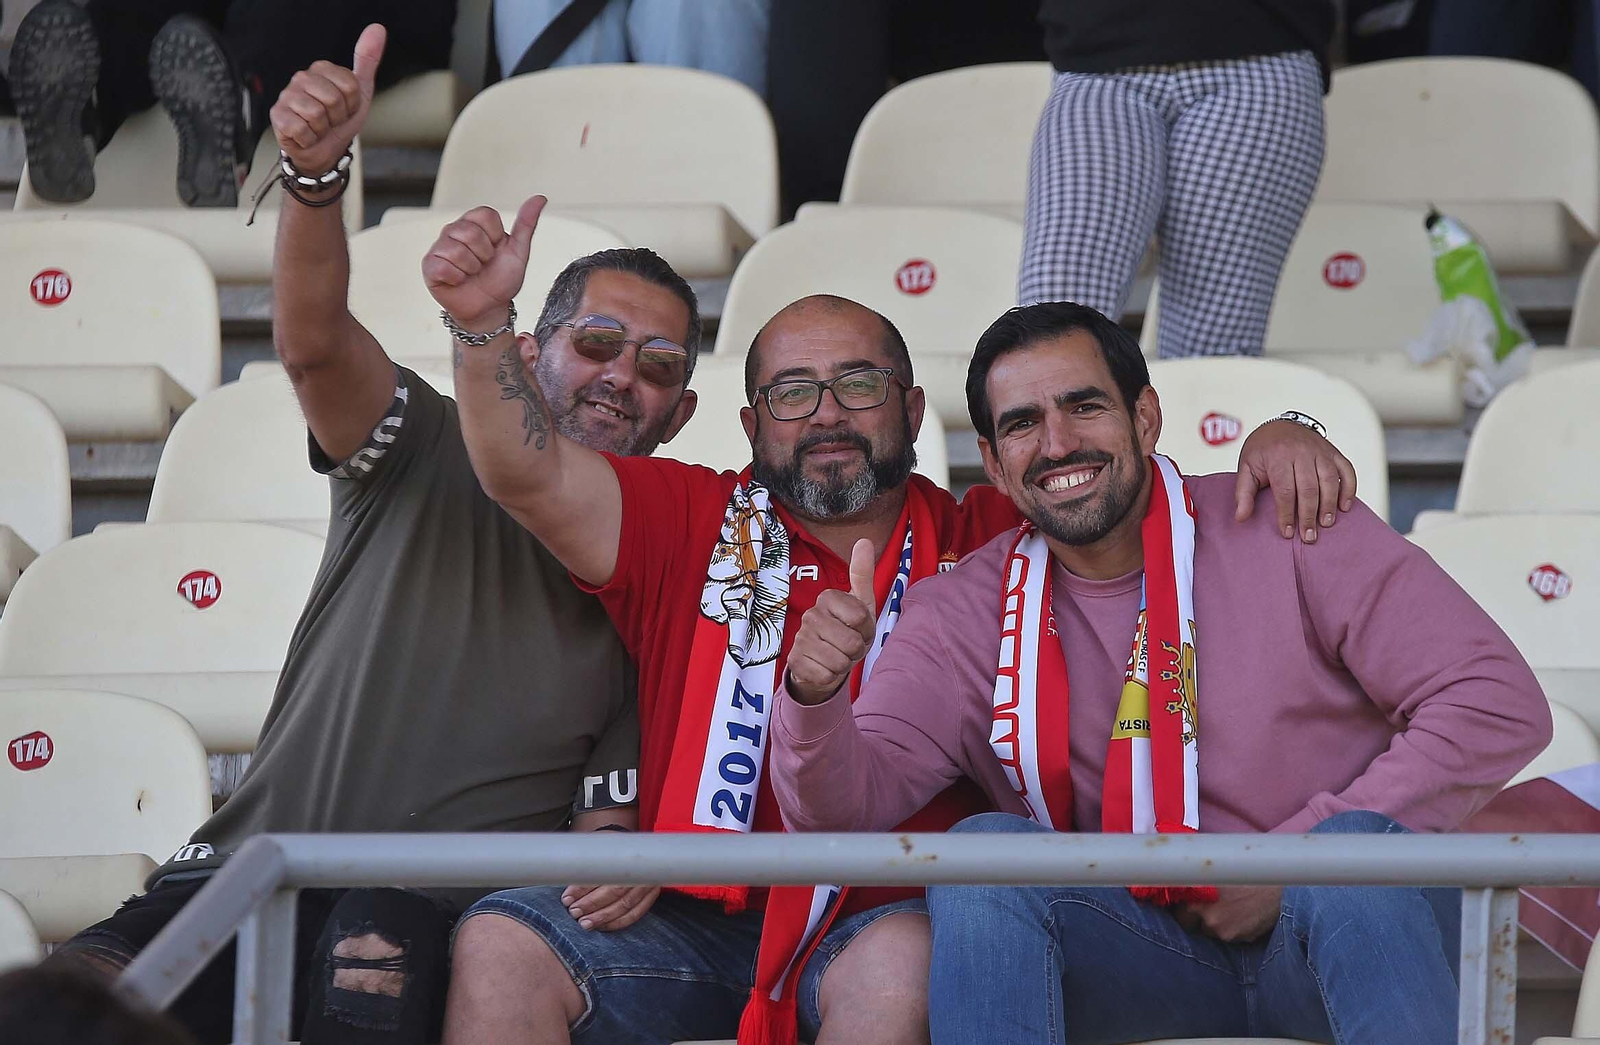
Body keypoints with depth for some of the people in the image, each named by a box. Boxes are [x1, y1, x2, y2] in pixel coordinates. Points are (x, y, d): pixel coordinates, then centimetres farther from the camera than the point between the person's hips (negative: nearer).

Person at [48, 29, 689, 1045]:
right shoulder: (431, 457, 12)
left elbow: (611, 807, 13)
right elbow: (314, 341, -9)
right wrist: (316, 172, -30)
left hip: (441, 911, 0)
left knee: (377, 947, -40)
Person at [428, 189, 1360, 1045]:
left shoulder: (987, 543, 13)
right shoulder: (697, 527, 12)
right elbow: (531, 475, -1)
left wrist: (1274, 440, -5)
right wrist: (485, 326, -18)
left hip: (894, 920, -2)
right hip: (702, 919, 2)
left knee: (901, 964, -37)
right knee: (503, 943, -22)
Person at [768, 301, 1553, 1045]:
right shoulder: (967, 614, 8)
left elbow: (1501, 706, -8)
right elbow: (842, 807, -2)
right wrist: (814, 696, -26)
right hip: (1138, 961, 2)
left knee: (1357, 848, -34)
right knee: (987, 849, -24)